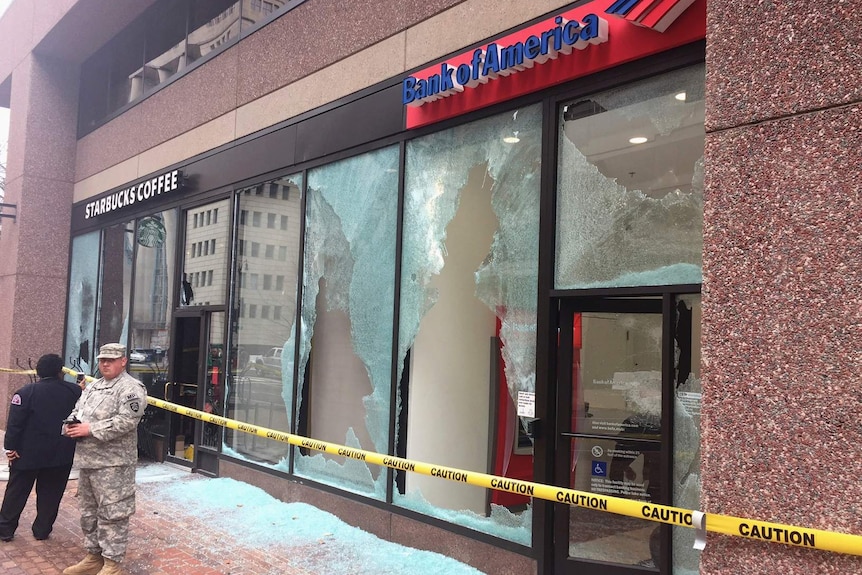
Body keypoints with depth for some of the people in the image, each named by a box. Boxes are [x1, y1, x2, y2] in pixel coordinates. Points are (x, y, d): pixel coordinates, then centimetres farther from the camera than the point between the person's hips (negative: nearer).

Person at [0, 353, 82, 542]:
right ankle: (42, 530, 16)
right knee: (50, 494, 11)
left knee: (17, 491, 12)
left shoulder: (26, 392, -10)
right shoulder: (74, 392, -5)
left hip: (28, 454, -1)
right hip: (61, 455, 1)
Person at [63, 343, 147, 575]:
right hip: (86, 460, 9)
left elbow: (126, 421, -22)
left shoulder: (131, 388, -11)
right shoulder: (93, 386, 17)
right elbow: (77, 411, 22)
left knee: (112, 513, -4)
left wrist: (90, 429, -20)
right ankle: (94, 556, 30)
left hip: (112, 463, -9)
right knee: (88, 511, 18)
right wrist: (71, 424, -2)